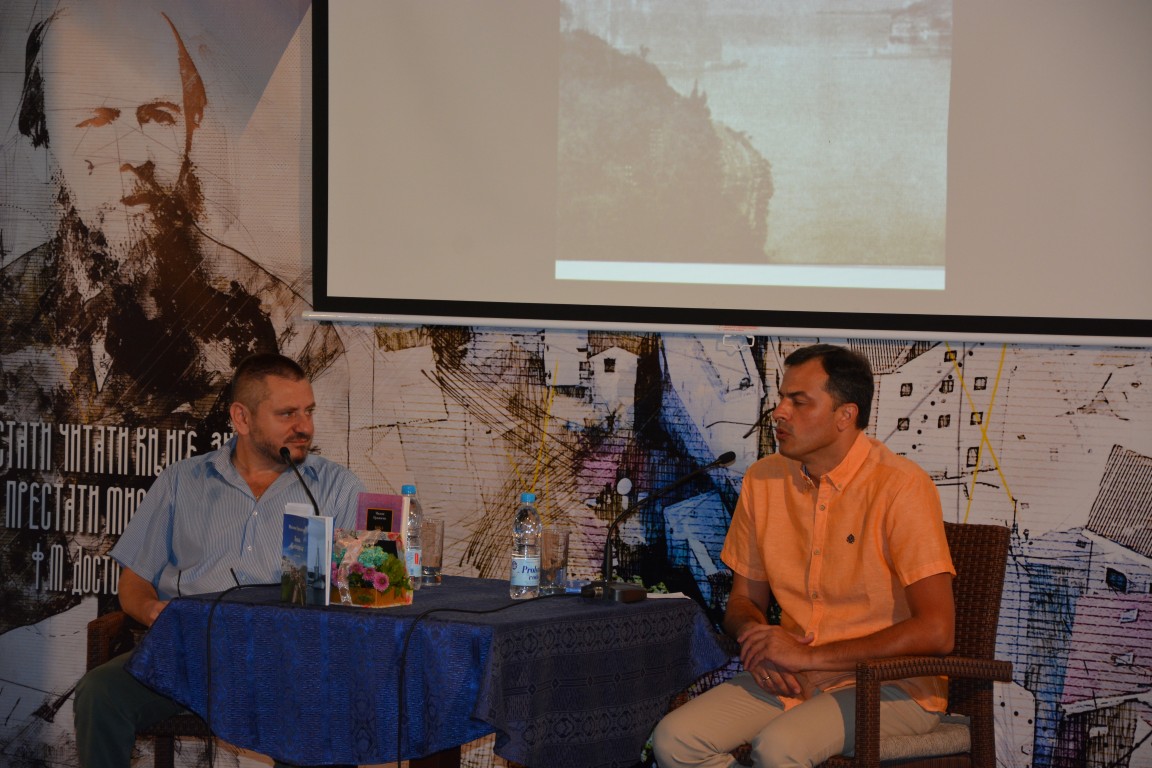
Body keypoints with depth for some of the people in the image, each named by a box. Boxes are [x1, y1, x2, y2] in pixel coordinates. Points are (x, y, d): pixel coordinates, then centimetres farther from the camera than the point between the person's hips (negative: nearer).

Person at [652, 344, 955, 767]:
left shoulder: (901, 486, -14)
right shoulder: (763, 480, 5)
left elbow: (936, 630, -20)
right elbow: (743, 601, 16)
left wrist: (811, 657, -20)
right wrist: (758, 639, -10)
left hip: (891, 684, -6)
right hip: (790, 680, 6)